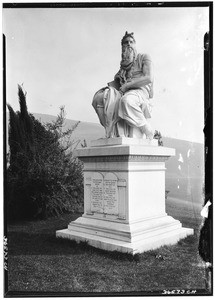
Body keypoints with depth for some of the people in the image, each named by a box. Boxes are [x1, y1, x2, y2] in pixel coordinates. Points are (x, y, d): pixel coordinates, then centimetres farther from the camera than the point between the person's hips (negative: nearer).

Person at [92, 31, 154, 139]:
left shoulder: (144, 57, 8)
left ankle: (148, 131, -24)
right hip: (125, 93, 6)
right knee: (98, 98, -17)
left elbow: (149, 78, -7)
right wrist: (110, 85, -1)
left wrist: (127, 85, -11)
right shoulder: (124, 64, 26)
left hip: (141, 91, -6)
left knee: (126, 101, -41)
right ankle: (113, 131, -24)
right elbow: (117, 81, 23)